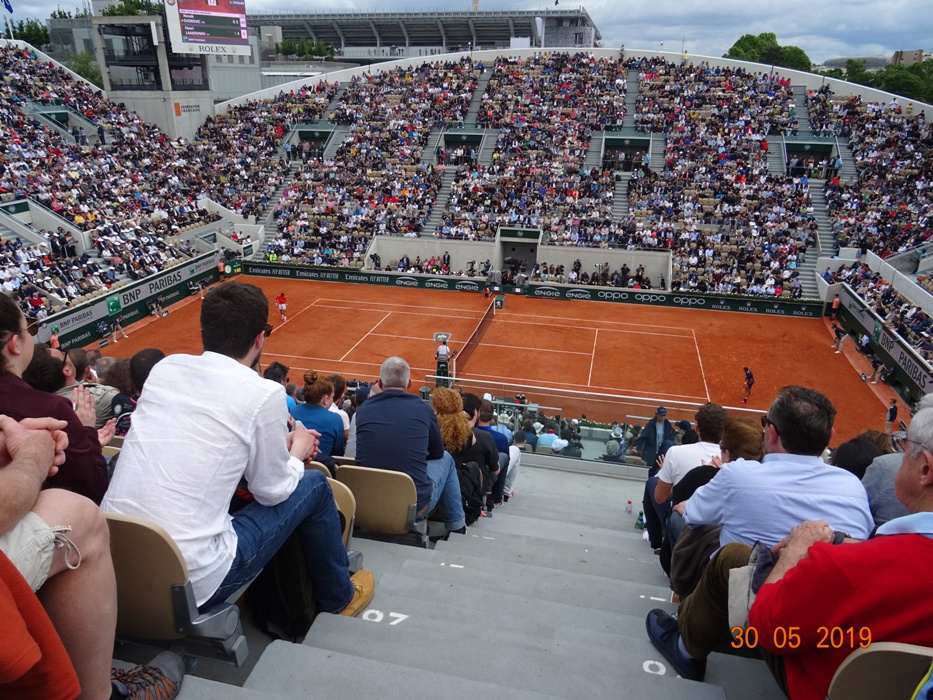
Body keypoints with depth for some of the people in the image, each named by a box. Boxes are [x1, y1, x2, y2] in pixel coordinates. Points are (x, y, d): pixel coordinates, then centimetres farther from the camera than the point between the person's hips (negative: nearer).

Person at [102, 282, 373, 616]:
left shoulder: (165, 367, 3)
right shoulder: (263, 394, -14)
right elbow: (272, 491, -3)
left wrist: (277, 444, 21)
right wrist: (298, 452, 17)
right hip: (188, 583, -6)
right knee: (314, 485, 9)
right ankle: (339, 598, 32)